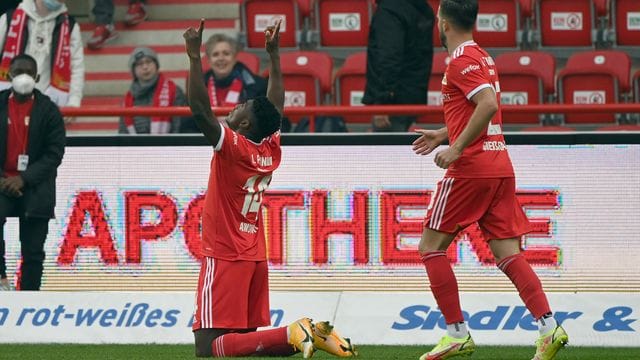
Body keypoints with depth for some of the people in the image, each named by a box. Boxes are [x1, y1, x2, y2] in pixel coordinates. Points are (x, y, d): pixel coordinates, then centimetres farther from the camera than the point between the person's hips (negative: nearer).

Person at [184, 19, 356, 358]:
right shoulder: (271, 151, 7)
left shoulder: (233, 148, -12)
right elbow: (275, 106, 23)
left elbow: (200, 109, -21)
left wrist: (194, 56, -21)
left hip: (225, 258, -8)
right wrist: (274, 56, 28)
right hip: (255, 258, 8)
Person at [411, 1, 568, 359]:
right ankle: (549, 327, -13)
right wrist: (443, 136, 33)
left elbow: (488, 105, -24)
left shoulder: (462, 60, -10)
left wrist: (456, 149, -22)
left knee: (432, 246, 3)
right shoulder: (483, 57, 18)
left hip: (470, 168, -9)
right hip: (501, 167, 9)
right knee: (508, 253, 3)